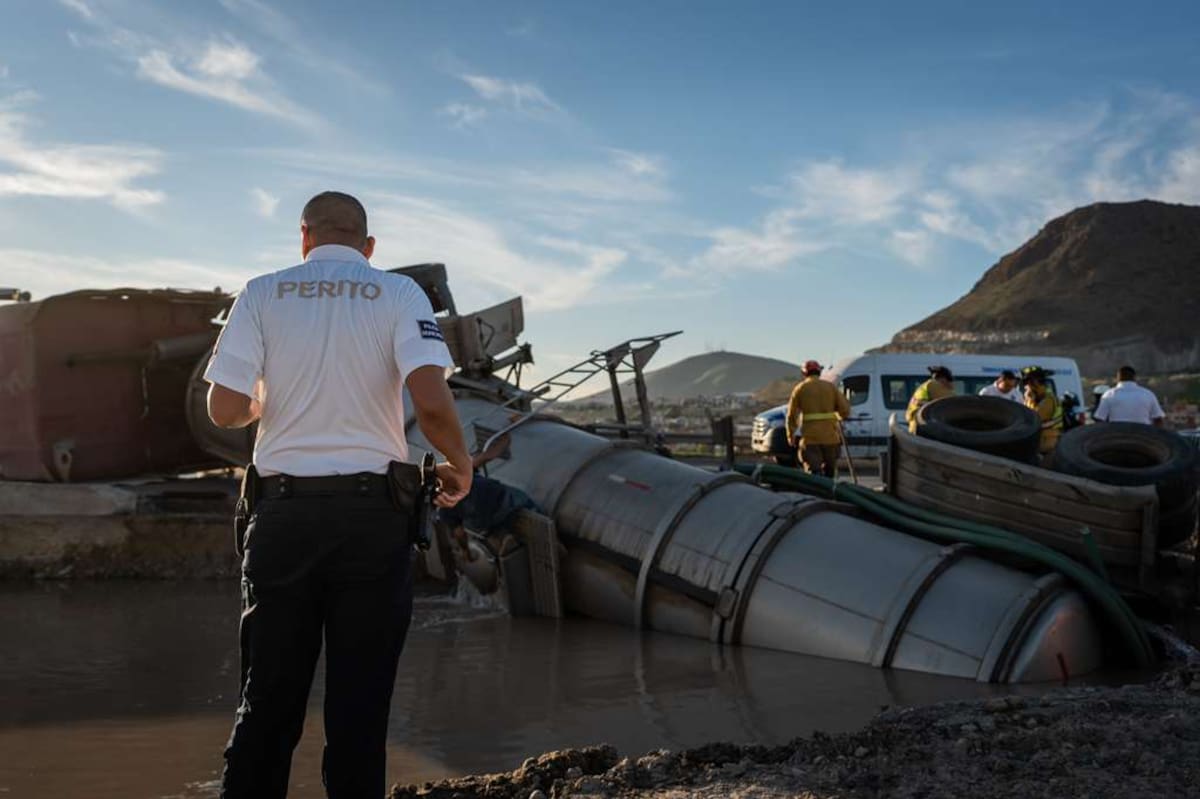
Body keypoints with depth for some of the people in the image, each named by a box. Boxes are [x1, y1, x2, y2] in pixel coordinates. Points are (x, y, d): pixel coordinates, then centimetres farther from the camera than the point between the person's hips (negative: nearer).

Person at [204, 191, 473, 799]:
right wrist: (459, 467, 3)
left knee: (268, 698, 10)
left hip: (284, 511, 2)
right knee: (359, 701, 5)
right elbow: (432, 401, -14)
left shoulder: (262, 294, 4)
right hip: (372, 513, -1)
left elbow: (224, 409, -3)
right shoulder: (398, 294, 0)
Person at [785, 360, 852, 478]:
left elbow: (792, 415, 3)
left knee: (813, 471, -4)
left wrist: (790, 435, 16)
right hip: (830, 436, 2)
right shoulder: (831, 387, 7)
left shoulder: (800, 388, 3)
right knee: (829, 471, 19)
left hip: (810, 438, -2)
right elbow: (845, 411, 3)